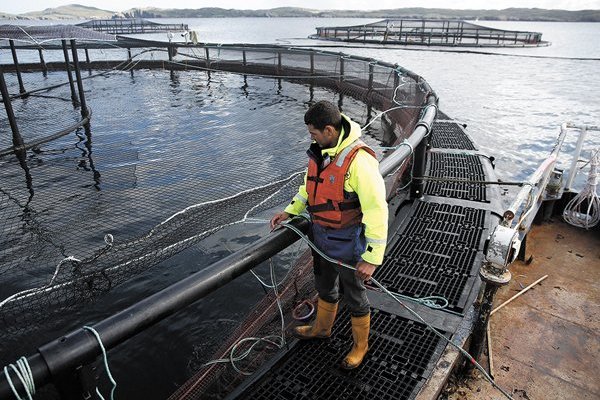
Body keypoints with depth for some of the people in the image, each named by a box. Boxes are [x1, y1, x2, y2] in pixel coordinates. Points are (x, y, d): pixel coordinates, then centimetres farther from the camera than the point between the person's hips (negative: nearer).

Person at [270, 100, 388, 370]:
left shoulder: (358, 160, -29)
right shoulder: (320, 151, -2)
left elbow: (377, 210, -27)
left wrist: (372, 258, -25)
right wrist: (290, 211, 7)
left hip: (346, 242, -8)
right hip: (320, 235, 8)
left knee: (354, 297, 14)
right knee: (325, 286, 28)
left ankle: (360, 345, 40)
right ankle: (322, 327, 54)